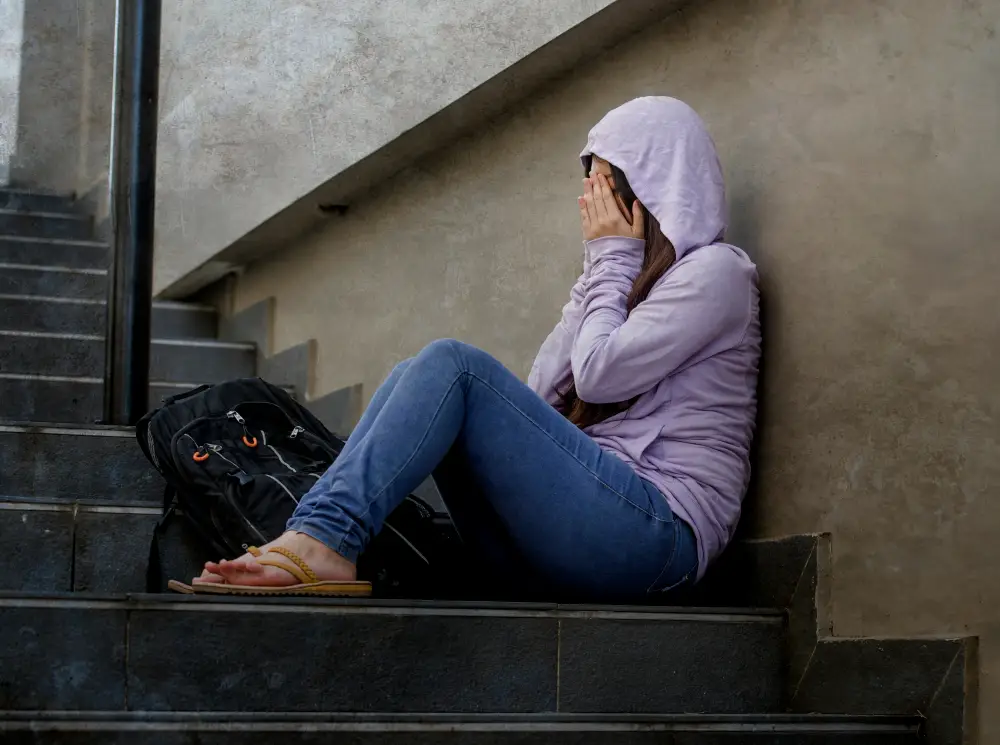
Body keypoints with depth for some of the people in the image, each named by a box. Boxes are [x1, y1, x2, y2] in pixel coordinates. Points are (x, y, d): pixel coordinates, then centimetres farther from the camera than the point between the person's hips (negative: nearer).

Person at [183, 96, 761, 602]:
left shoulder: (714, 271, 3)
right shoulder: (624, 268, 29)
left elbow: (600, 373, -11)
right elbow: (544, 394, 15)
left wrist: (613, 257, 4)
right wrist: (605, 263, 15)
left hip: (656, 529, -8)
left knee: (453, 366, -20)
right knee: (417, 376, -3)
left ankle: (325, 542, -31)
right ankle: (315, 544, -21)